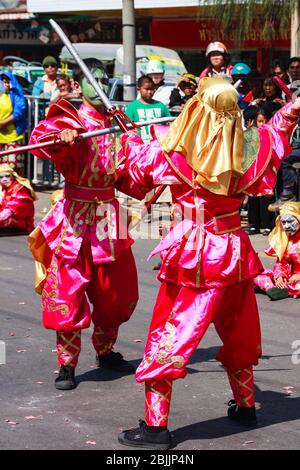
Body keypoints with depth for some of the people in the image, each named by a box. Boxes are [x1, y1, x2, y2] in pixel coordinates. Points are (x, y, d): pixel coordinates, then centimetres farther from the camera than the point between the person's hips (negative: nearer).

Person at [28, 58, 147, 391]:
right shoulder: (70, 122, -10)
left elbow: (127, 177, 15)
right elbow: (40, 136, -31)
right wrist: (59, 136, -51)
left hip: (109, 218, 6)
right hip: (75, 218, -6)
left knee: (117, 293, 14)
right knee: (67, 293, -5)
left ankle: (106, 352, 34)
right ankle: (67, 365, 8)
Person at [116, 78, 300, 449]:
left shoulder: (175, 152, -12)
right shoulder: (248, 150, -4)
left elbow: (140, 162, 8)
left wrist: (130, 139, 28)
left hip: (192, 256, -4)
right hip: (234, 252, 4)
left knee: (167, 335, 2)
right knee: (238, 332, 24)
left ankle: (155, 425, -1)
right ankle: (245, 405, 38)